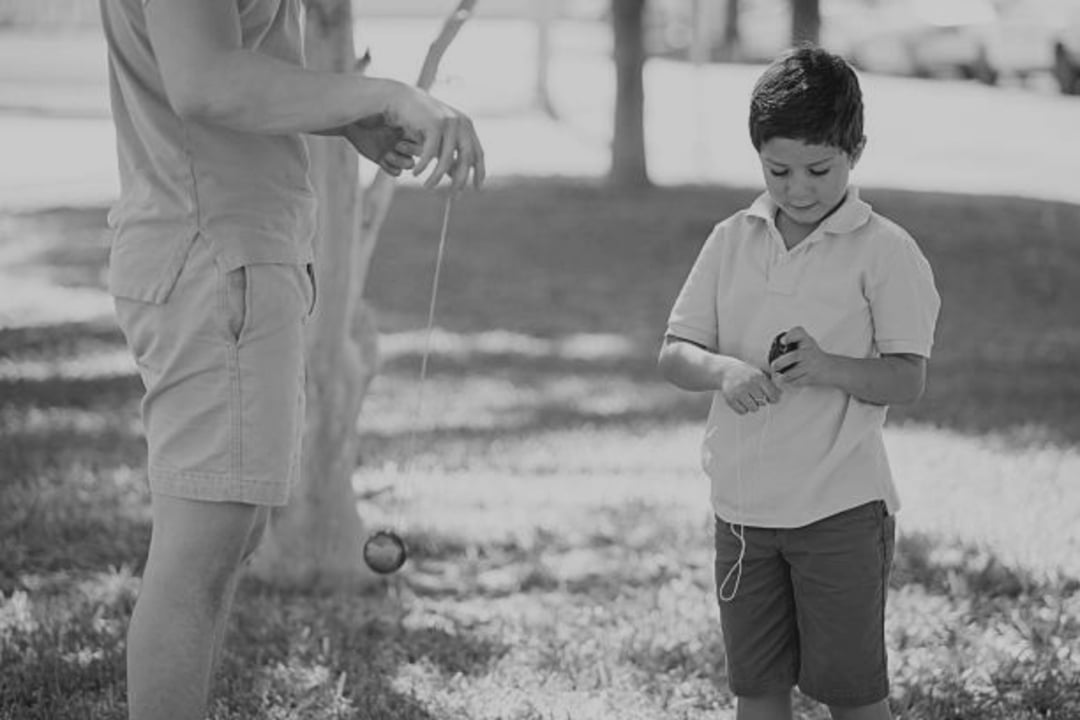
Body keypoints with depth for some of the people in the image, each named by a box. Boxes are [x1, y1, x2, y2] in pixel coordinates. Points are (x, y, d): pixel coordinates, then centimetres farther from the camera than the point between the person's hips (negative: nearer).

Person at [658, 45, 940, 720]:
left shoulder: (885, 251, -8)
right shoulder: (732, 241, 4)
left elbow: (909, 378, -10)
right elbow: (674, 354, 2)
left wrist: (829, 366, -28)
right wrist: (723, 369, -20)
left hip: (841, 506, -4)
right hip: (743, 504, 4)